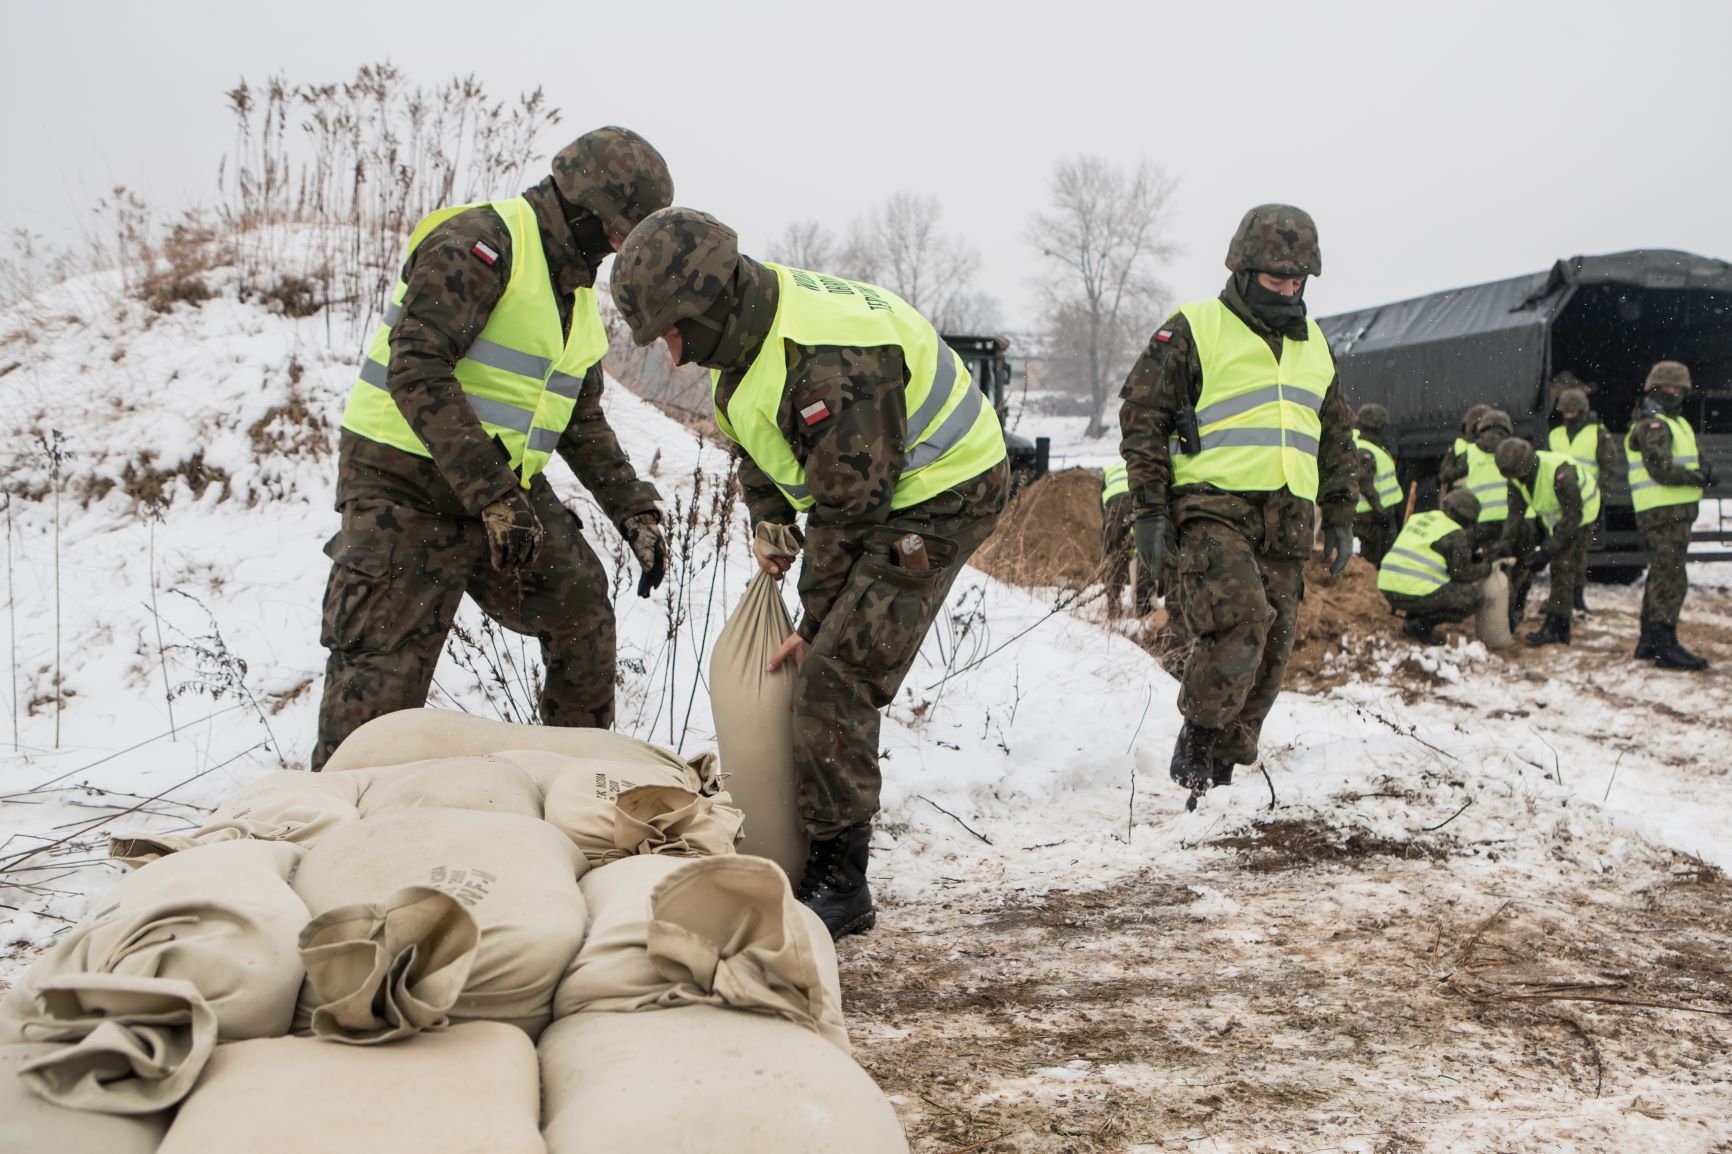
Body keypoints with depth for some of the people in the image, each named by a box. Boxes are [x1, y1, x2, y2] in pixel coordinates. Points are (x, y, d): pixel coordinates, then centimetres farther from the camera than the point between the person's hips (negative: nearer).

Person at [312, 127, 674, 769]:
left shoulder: (576, 290, 14)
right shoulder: (478, 242, -16)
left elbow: (583, 421, 21)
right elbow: (417, 370, -27)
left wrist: (634, 511, 9)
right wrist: (492, 495, -32)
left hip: (508, 486, 9)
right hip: (405, 483, -8)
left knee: (583, 614, 11)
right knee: (383, 671, -11)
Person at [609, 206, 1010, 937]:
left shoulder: (827, 364, -33)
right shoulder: (747, 322, -2)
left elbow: (849, 509, -25)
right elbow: (754, 438, 19)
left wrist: (815, 622, -17)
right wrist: (768, 521, 10)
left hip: (937, 497, -10)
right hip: (861, 490, 10)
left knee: (834, 675, -17)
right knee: (822, 679, 9)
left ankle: (838, 882, -10)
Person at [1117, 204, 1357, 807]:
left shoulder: (1313, 346, 20)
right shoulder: (1193, 330, 1)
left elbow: (1337, 438, 28)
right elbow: (1143, 416, -2)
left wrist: (1340, 518, 22)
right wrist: (1150, 508, -8)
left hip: (1287, 523, 6)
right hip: (1214, 506, -6)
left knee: (1270, 649, 2)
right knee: (1238, 617, -26)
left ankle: (1221, 764, 13)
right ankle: (1196, 739, -10)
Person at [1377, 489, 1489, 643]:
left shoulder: (1419, 518, 17)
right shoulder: (1455, 534, -5)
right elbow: (1462, 573, -3)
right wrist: (1486, 567, 16)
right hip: (1417, 595, -8)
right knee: (1475, 596, 0)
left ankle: (1413, 615, 12)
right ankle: (1423, 623, -6)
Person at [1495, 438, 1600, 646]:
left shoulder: (1560, 473, -38)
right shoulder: (1517, 475, -15)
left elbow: (1573, 517, -31)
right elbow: (1515, 514, -8)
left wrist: (1547, 550, -32)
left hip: (1580, 511, -8)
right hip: (1554, 517, 8)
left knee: (1564, 567, -15)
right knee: (1558, 568, 9)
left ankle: (1554, 627, -17)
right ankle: (1562, 629, 15)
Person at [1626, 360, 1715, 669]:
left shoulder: (1677, 423, 22)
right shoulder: (1651, 425, -11)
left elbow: (1696, 459, 16)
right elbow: (1662, 470, -21)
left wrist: (1706, 468, -6)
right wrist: (1699, 478, -12)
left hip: (1675, 513, 10)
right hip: (1664, 513, -10)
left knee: (1661, 576, 15)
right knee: (1671, 578, -12)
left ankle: (1648, 643, 22)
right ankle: (1665, 646, -12)